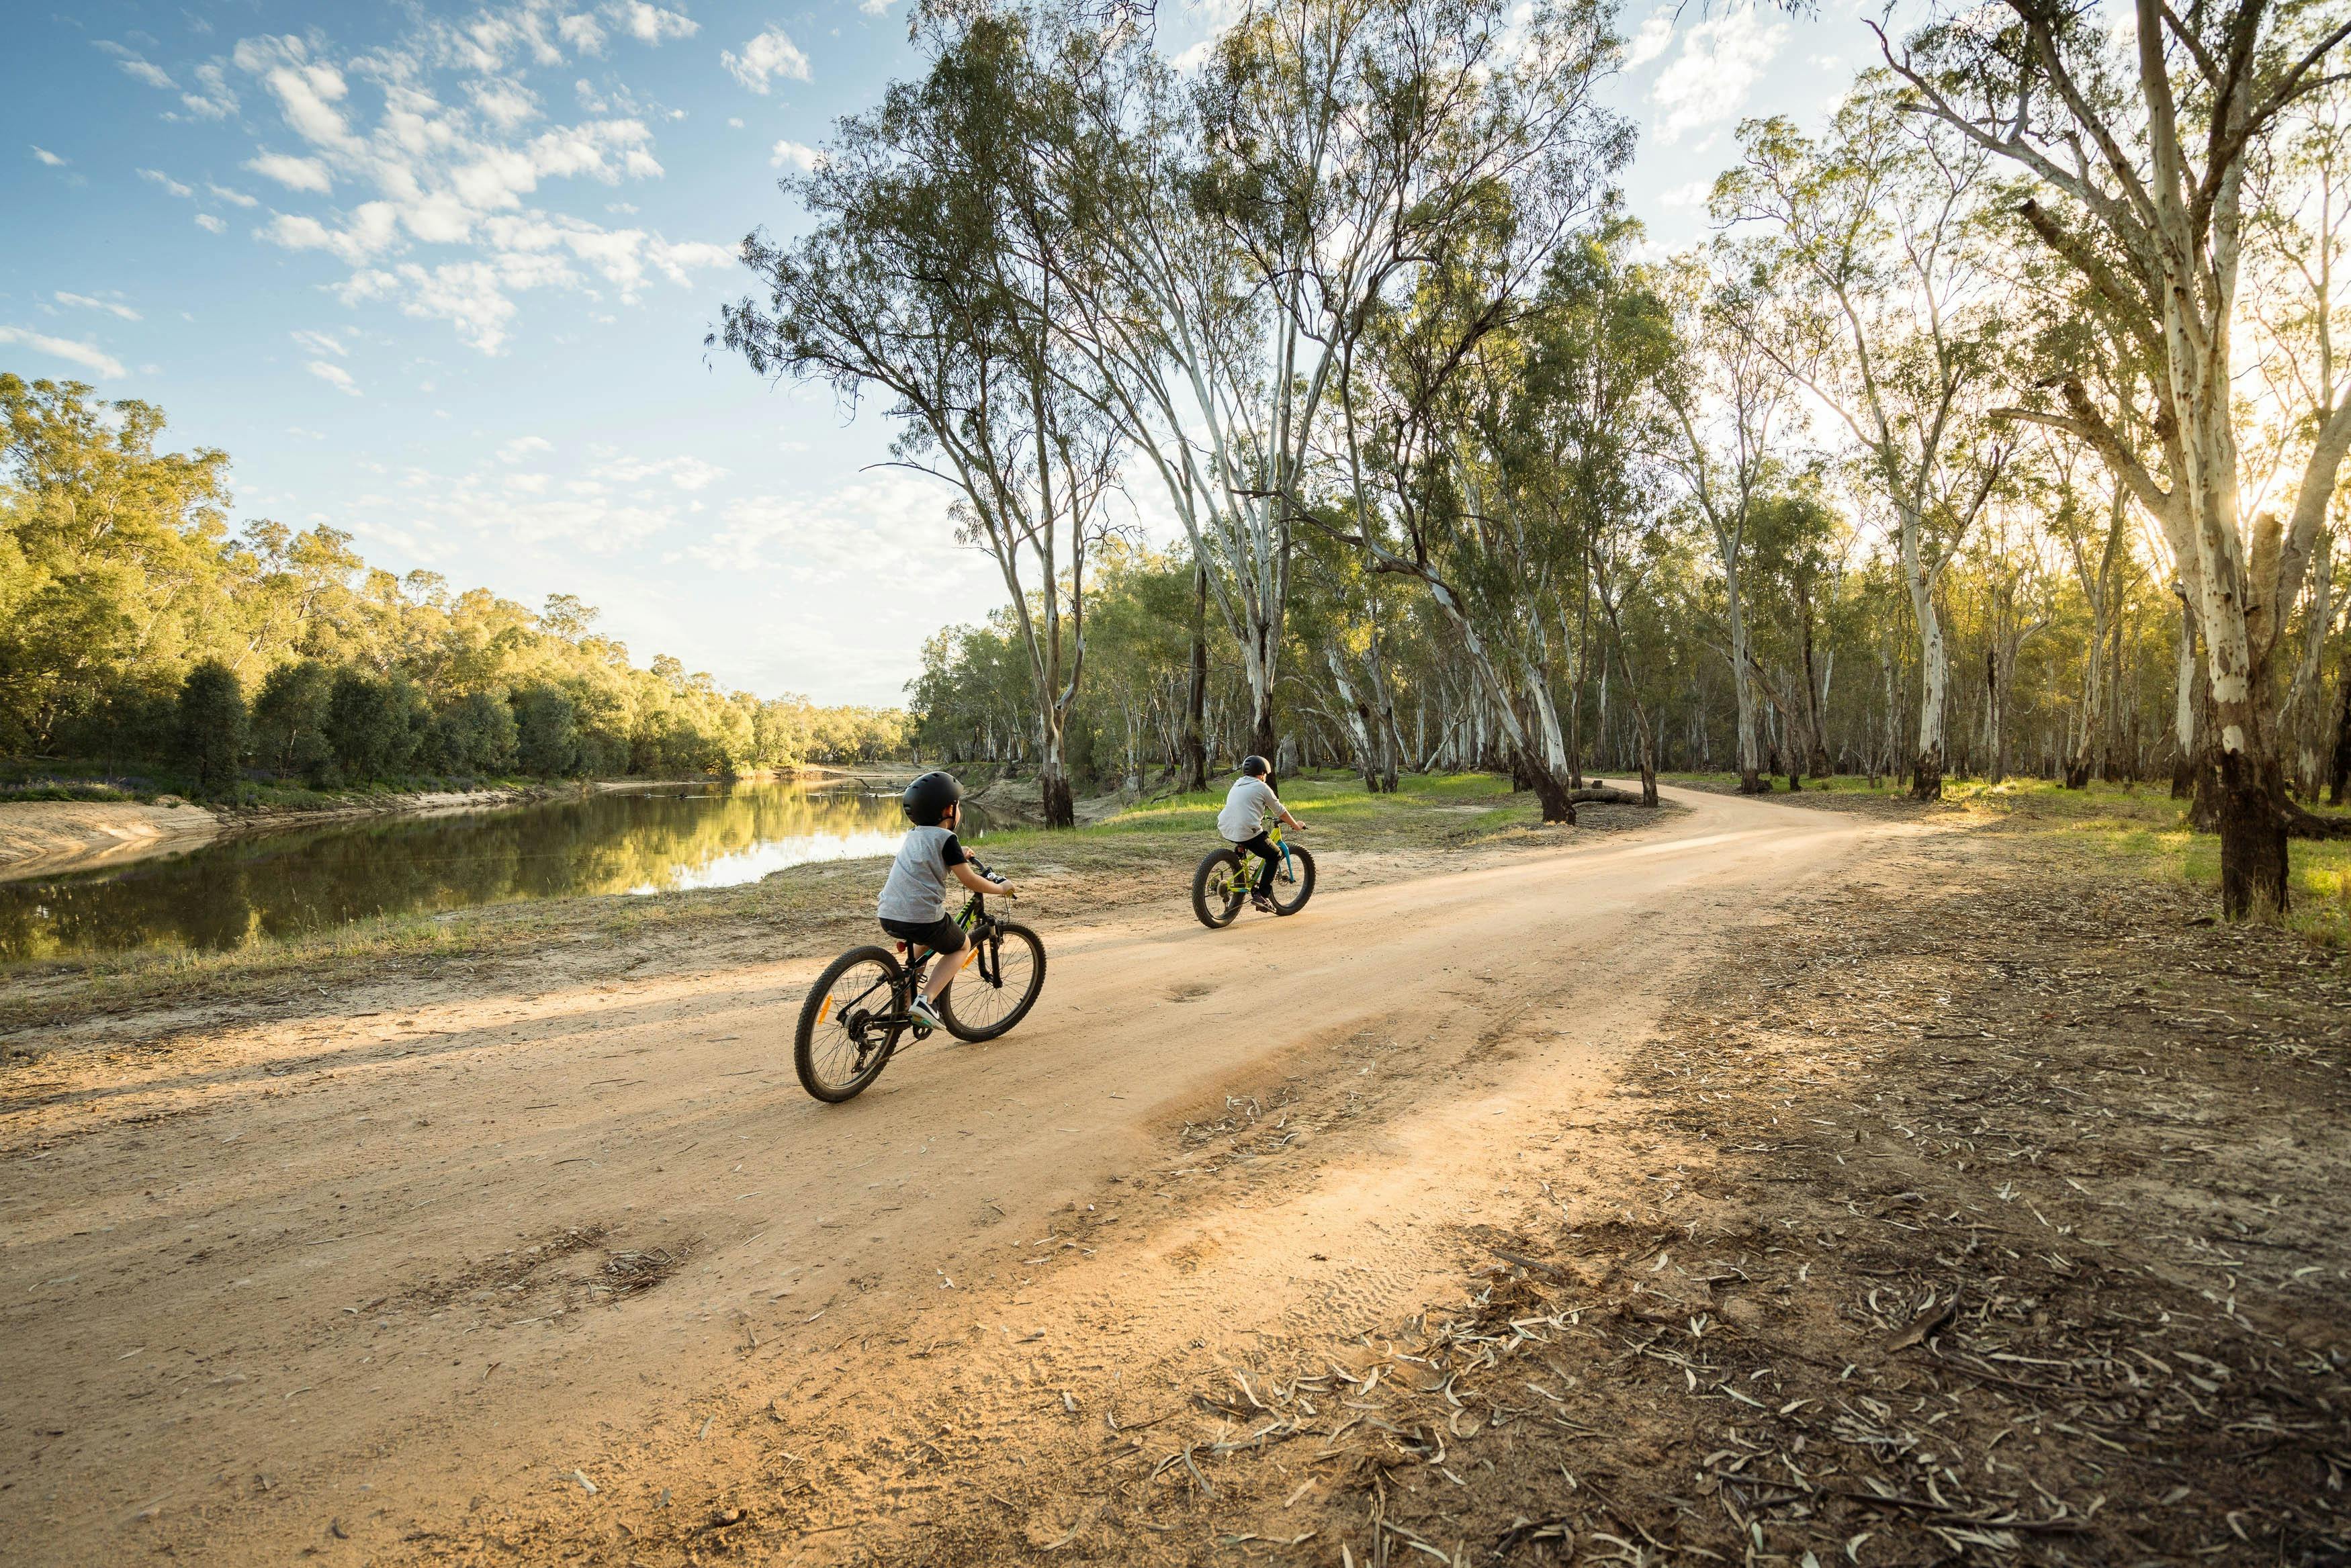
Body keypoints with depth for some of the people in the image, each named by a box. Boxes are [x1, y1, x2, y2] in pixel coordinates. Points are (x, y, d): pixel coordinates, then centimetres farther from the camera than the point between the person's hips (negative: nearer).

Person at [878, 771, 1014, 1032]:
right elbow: (970, 881, -7)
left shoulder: (913, 835, 18)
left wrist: (960, 856, 49)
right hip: (922, 917, -8)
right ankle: (926, 1001, -1)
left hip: (888, 916, 8)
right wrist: (1000, 888, 9)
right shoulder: (945, 839, -5)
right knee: (961, 947, 16)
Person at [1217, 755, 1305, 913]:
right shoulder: (1262, 787, 2)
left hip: (1226, 831, 7)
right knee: (1274, 856, 12)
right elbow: (1281, 812, 9)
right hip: (1248, 833, -7)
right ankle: (1262, 895, 3)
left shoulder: (1237, 784, 21)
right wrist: (1296, 825, 24)